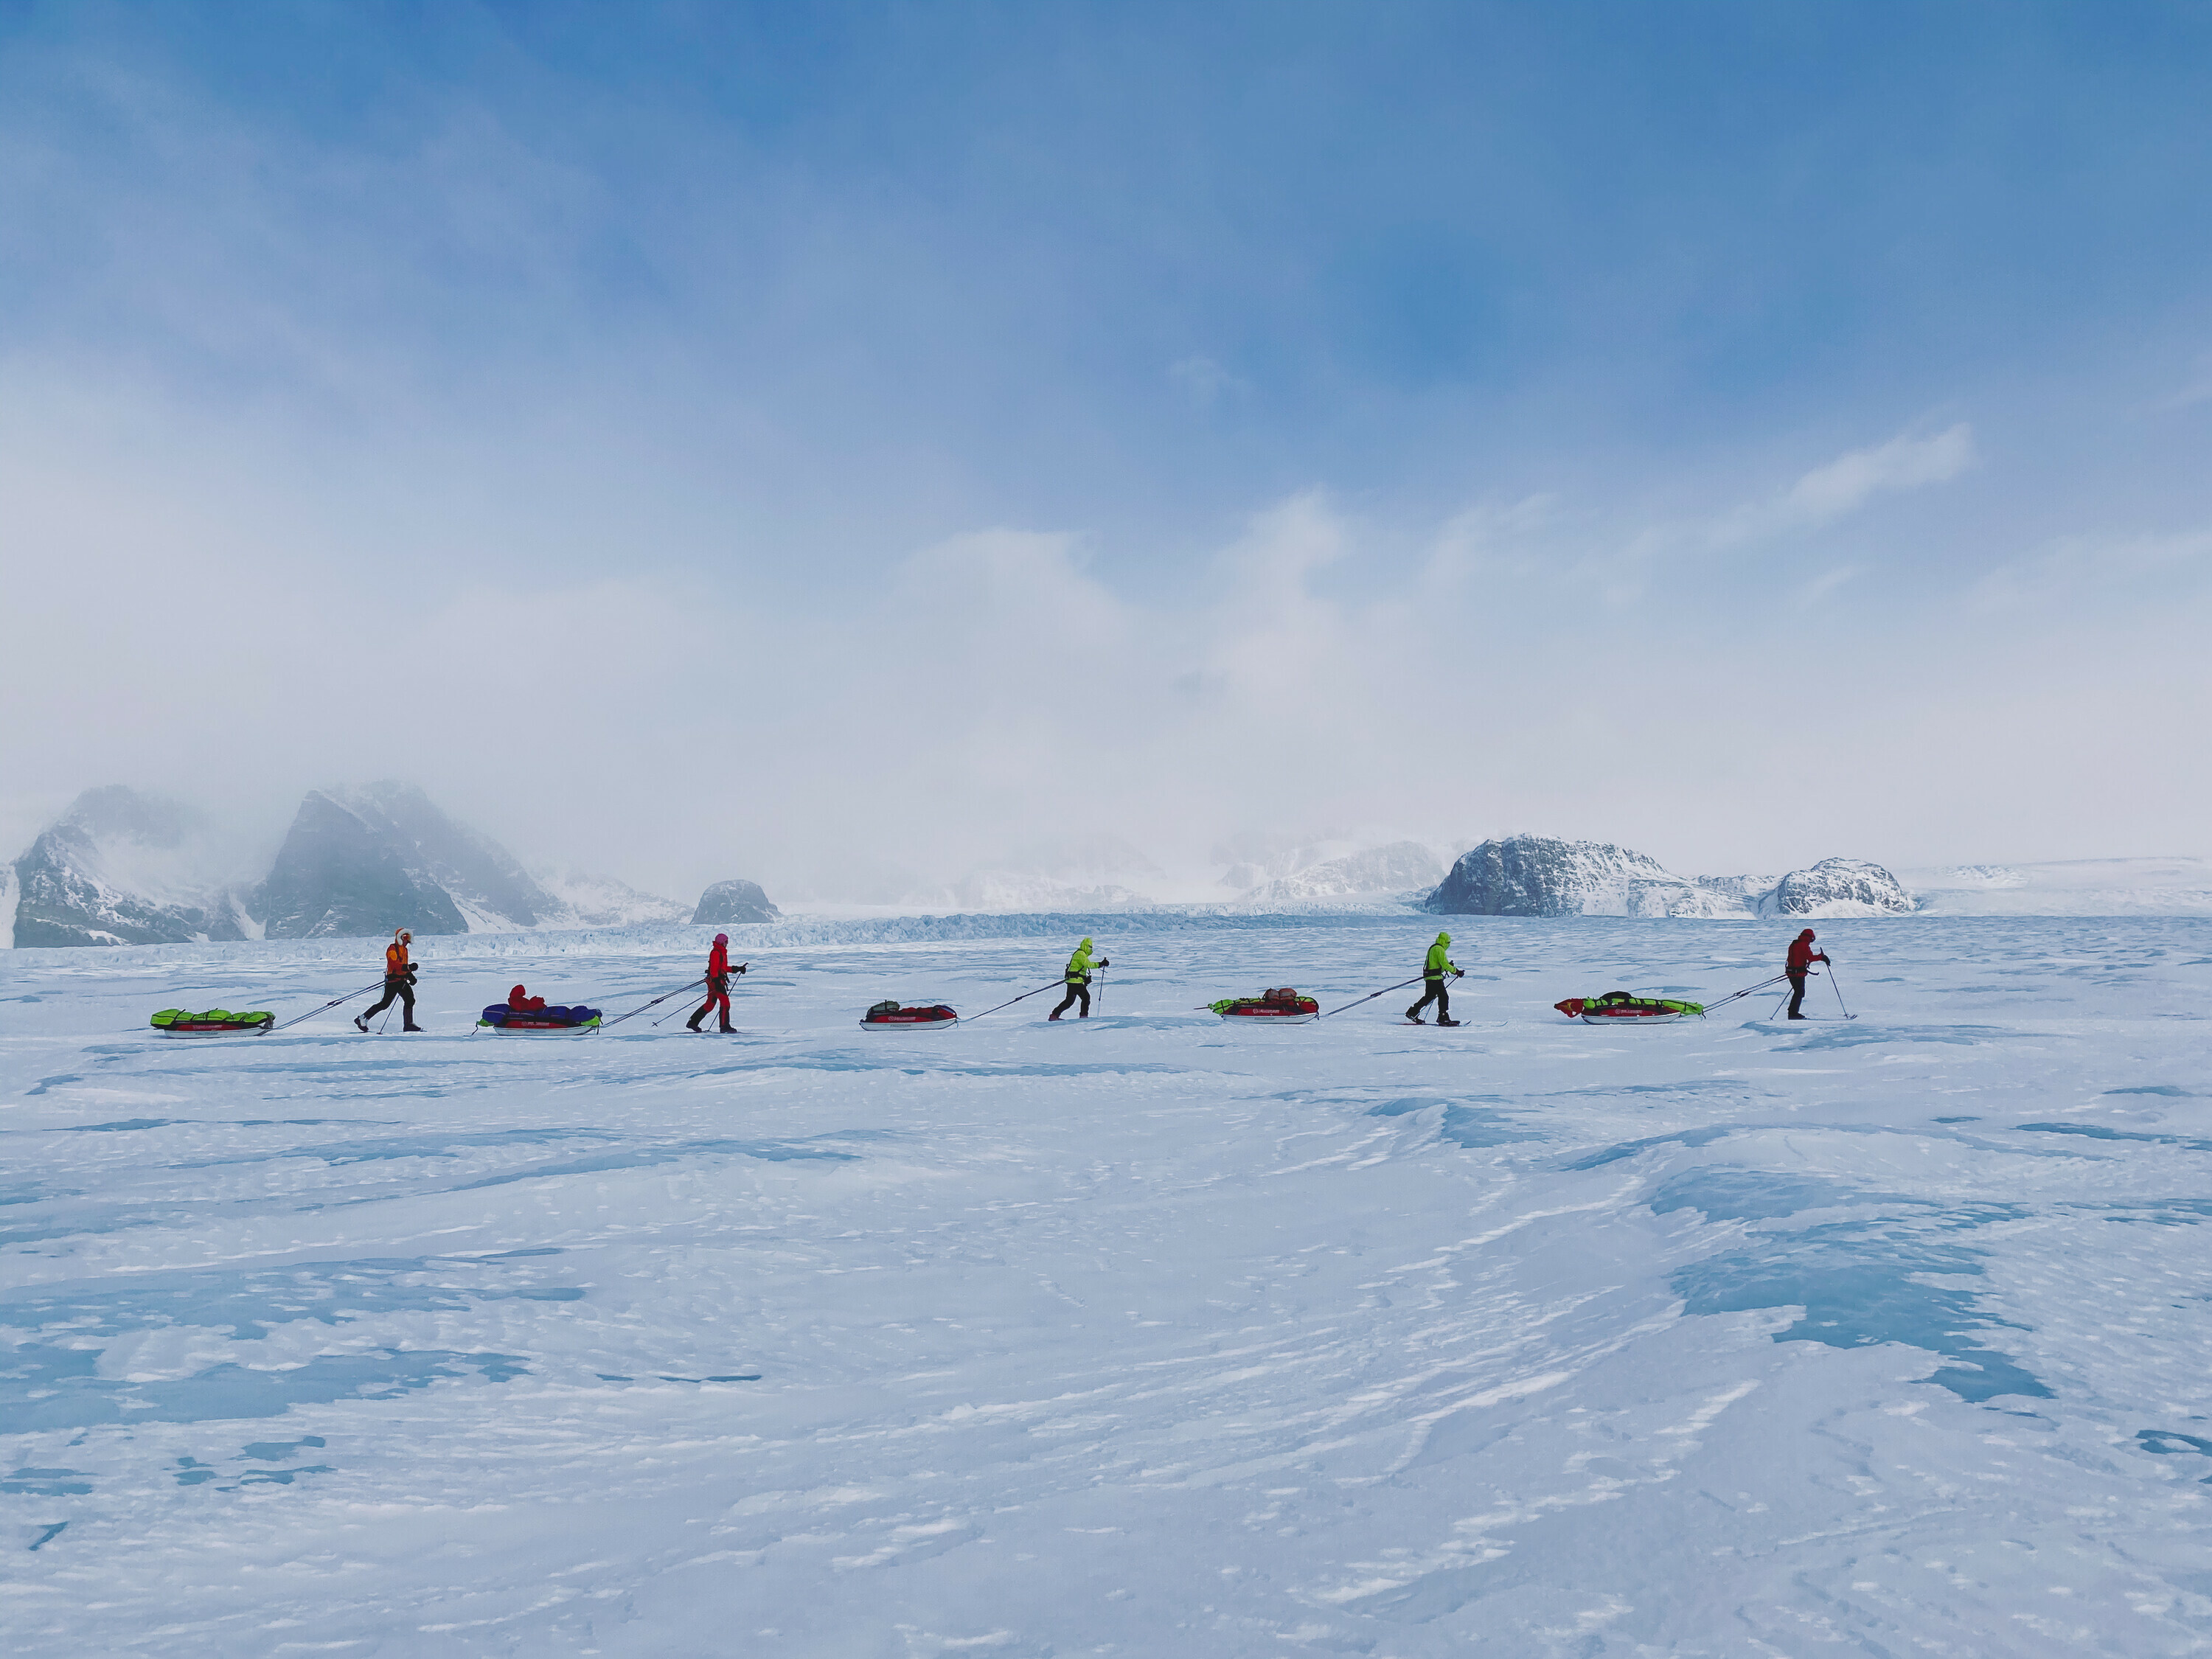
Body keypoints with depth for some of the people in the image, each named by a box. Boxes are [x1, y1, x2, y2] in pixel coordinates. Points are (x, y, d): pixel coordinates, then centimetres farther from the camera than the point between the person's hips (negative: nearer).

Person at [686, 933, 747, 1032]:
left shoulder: (722, 952, 19)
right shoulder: (716, 953, -12)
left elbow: (723, 968, 26)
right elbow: (713, 968, -20)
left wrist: (737, 969, 22)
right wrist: (716, 981, -27)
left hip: (718, 981, 10)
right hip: (715, 980, -10)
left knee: (710, 1004, 13)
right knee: (725, 1002, -11)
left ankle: (692, 1022, 18)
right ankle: (725, 1026, -10)